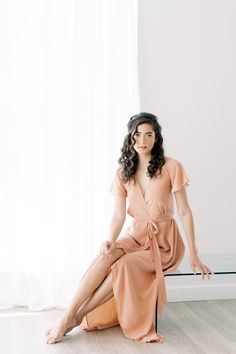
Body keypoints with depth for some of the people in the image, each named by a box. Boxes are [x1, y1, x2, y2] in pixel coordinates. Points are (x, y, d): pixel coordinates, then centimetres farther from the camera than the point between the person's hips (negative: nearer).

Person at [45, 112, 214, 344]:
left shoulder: (171, 167, -9)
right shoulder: (123, 173, 3)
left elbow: (184, 212, -8)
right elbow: (119, 214, -4)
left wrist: (193, 255, -11)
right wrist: (111, 240, -24)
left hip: (164, 241, -3)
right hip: (136, 235, 3)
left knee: (122, 266, -29)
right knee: (105, 257, -27)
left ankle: (78, 316, -15)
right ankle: (67, 316, -22)